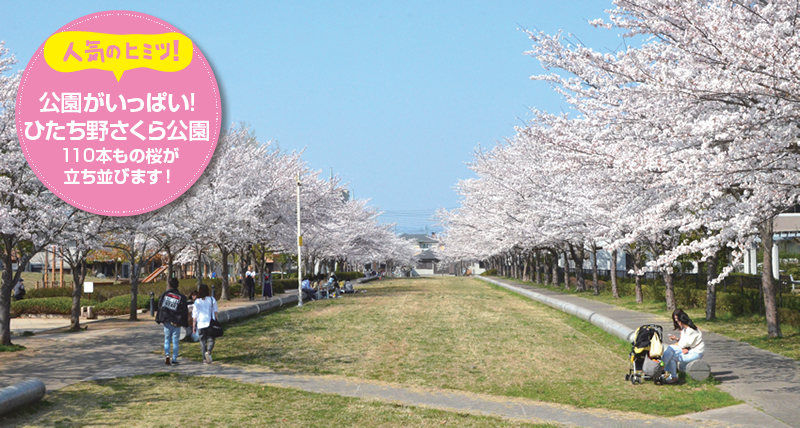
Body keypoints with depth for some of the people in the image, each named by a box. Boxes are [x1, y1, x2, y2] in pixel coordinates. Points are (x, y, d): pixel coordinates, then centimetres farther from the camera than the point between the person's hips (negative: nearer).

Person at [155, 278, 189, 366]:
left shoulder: (164, 295, 0)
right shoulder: (181, 297, -3)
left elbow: (159, 307, 3)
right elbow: (185, 311, -1)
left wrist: (159, 319, 11)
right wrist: (185, 323, 6)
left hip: (166, 321, 1)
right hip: (176, 323, -1)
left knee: (167, 339, 12)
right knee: (175, 341, 5)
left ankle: (167, 354, -11)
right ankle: (174, 359, 4)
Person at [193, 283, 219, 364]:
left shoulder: (197, 301, 0)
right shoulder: (212, 299, 2)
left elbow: (195, 315, 2)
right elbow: (215, 312, 3)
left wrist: (194, 326, 8)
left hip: (201, 324, 0)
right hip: (211, 323, 0)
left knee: (203, 342, 7)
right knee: (211, 340, 5)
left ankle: (205, 359, 5)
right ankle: (208, 352, -23)